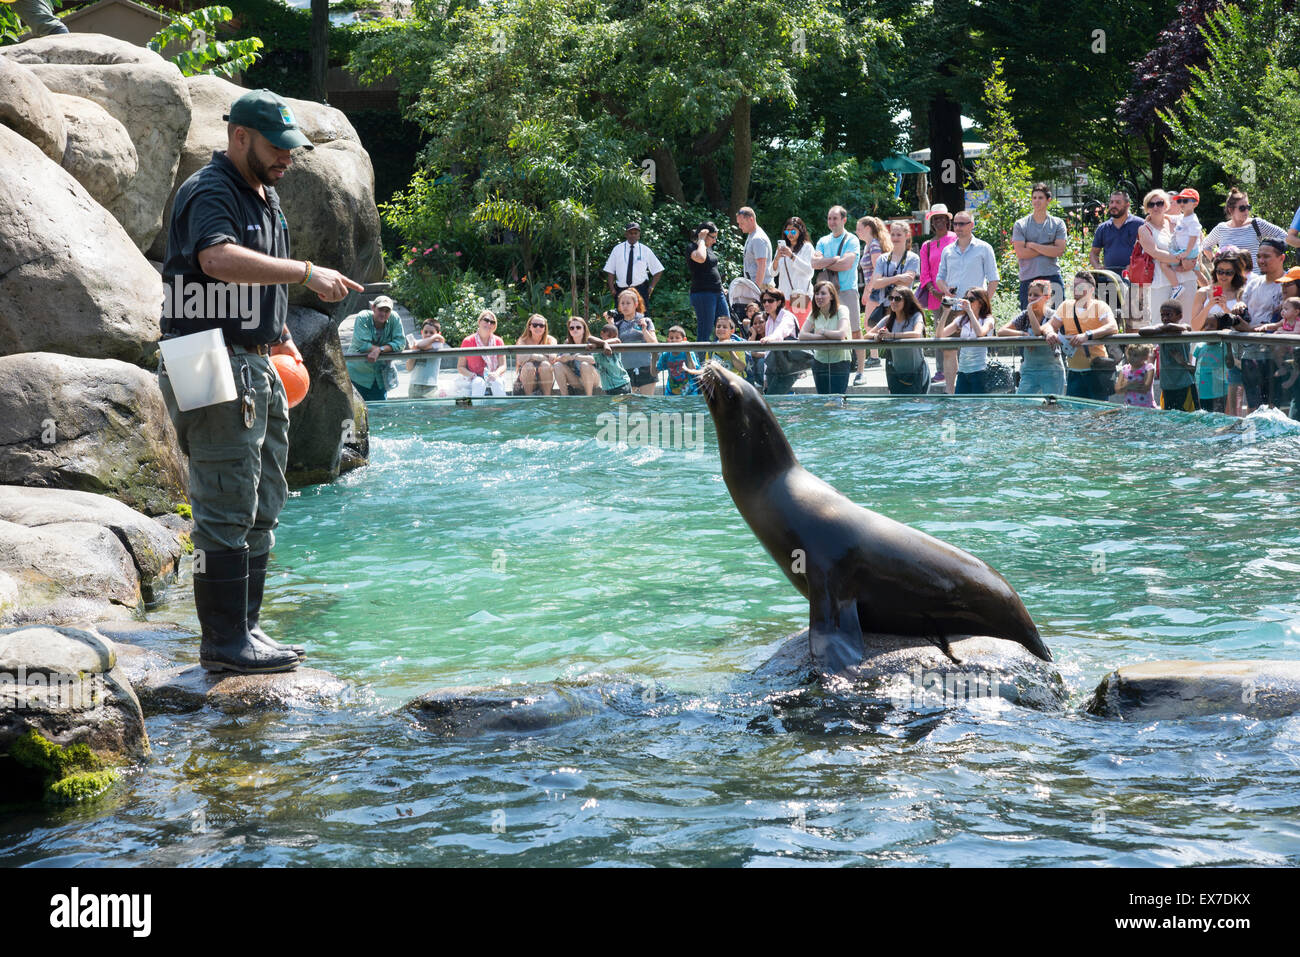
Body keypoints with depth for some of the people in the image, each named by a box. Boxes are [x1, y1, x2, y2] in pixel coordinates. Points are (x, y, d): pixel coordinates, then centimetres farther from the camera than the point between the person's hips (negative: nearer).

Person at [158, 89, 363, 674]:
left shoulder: (264, 196, 18)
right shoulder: (209, 193, -13)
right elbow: (220, 259, -34)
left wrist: (279, 335, 23)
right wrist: (306, 272, -37)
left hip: (258, 367, 10)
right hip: (216, 366, -10)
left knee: (260, 509, 13)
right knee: (227, 510, -9)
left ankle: (245, 627, 20)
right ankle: (223, 641, -5)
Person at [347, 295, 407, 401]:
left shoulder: (394, 319, -7)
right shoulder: (363, 318, -16)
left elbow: (400, 342, -14)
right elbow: (362, 344, -25)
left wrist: (379, 350, -28)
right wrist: (388, 348, -19)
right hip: (359, 373, -3)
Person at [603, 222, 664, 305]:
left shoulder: (645, 250, 7)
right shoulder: (617, 249, 7)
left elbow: (658, 271, 12)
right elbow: (610, 271, 8)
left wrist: (651, 287, 2)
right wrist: (612, 288, -3)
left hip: (641, 290, 0)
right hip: (621, 290, 0)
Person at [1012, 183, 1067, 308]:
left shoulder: (1058, 224, 8)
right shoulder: (1020, 225, 6)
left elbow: (1059, 251, -5)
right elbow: (1020, 253, -6)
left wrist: (1032, 245, -6)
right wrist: (1048, 247, -5)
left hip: (1052, 276, 1)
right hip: (1028, 278, 0)